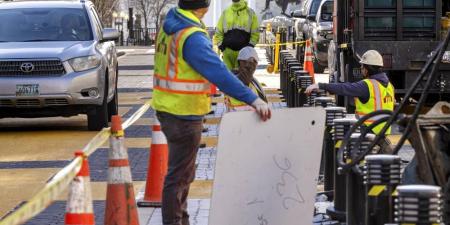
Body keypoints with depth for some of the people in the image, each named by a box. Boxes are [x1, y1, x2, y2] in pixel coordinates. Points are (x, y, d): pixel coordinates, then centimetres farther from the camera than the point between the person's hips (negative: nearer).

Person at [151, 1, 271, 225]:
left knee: (184, 172, 22)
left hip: (167, 107, 10)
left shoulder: (170, 23, 4)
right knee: (179, 175, 0)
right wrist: (253, 99, -34)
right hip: (184, 114, -9)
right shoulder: (192, 37, -24)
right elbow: (219, 73, -31)